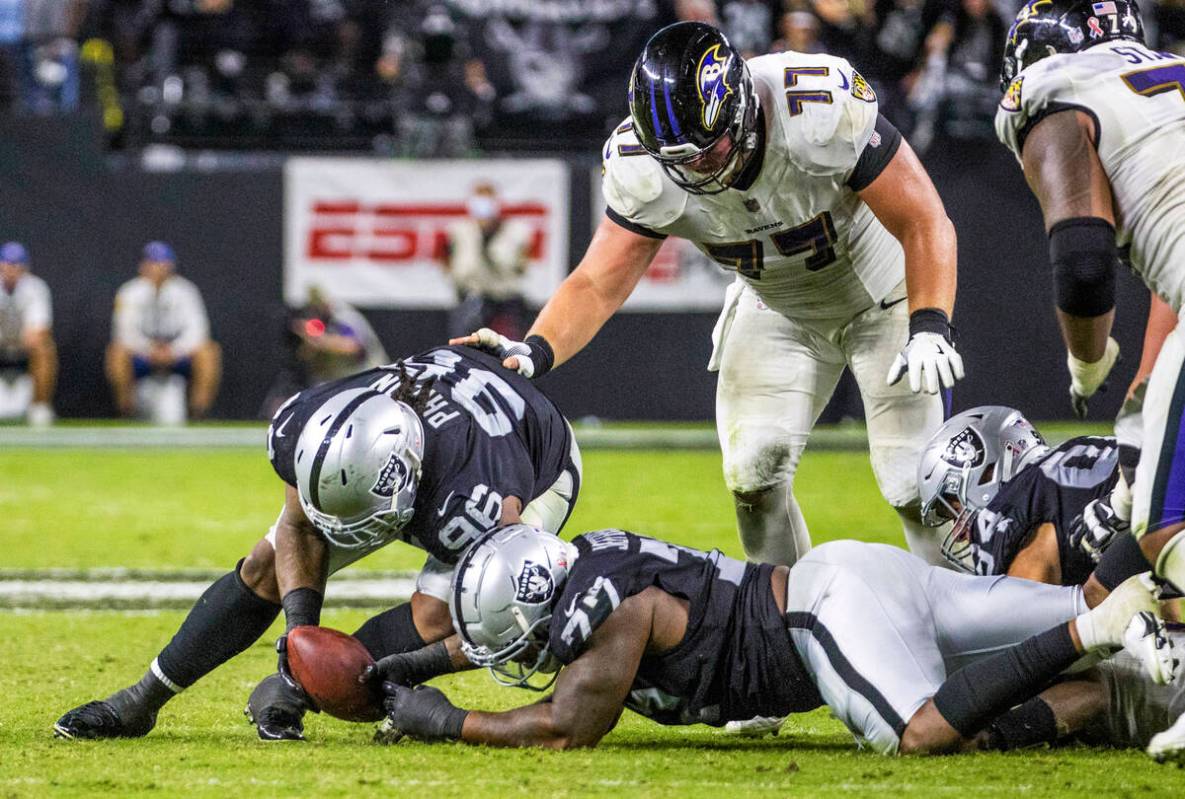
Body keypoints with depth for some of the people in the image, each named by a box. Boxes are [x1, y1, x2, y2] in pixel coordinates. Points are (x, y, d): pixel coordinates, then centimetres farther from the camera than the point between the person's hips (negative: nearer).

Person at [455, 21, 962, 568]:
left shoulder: (819, 113, -36)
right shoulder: (645, 173, -24)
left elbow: (924, 224, -28)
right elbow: (597, 285, -19)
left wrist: (928, 330, -41)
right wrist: (534, 352, -38)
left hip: (878, 291, -4)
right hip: (778, 307, 4)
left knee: (913, 485, -10)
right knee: (753, 476, -11)